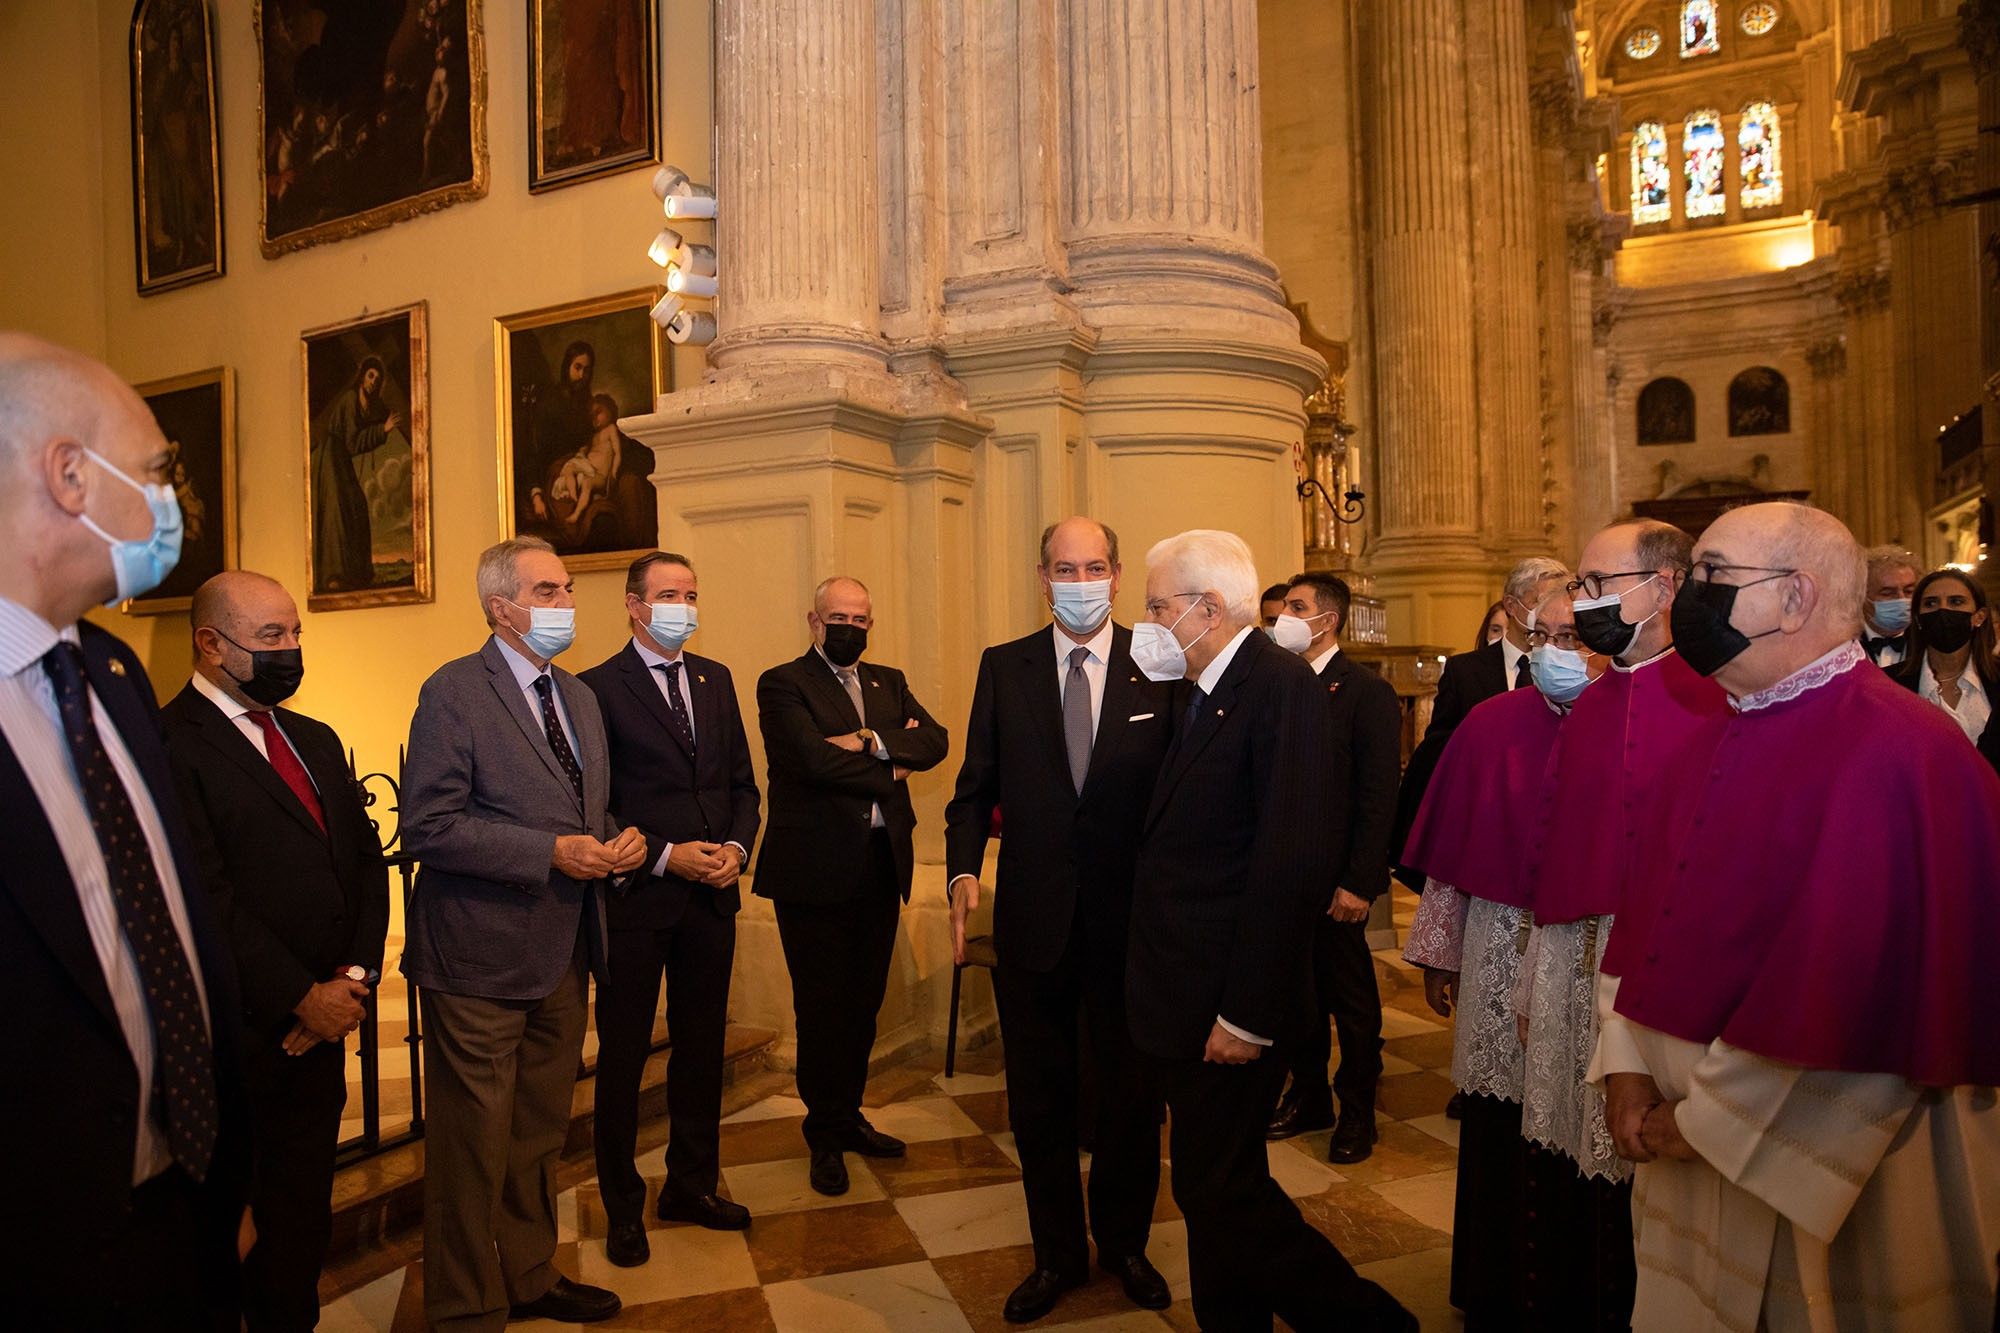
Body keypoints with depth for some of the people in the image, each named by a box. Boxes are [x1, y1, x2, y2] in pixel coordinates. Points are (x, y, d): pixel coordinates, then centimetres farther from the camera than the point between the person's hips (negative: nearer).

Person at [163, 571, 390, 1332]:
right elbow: (208, 897, -17)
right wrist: (302, 997, -13)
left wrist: (355, 974, -3)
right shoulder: (169, 744, -12)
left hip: (323, 1020, 6)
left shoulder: (315, 740, 13)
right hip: (234, 1033, -6)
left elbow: (366, 863, 10)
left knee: (302, 1216, 15)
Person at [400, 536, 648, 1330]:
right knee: (474, 1145, 6)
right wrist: (552, 854, -22)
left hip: (563, 957, 7)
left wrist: (618, 844, -2)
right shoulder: (454, 692, -12)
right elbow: (427, 826, -19)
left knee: (538, 1137, 21)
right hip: (482, 963, -7)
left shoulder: (579, 696, 12)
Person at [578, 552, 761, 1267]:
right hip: (635, 897, -5)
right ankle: (624, 1207, 27)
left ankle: (693, 1184, 34)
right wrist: (664, 856, -16)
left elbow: (742, 783, 11)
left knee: (701, 1046, 16)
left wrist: (735, 847, -5)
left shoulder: (715, 679, 10)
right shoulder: (598, 687, -8)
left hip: (712, 894, 5)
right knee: (622, 1055, 10)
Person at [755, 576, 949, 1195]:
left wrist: (870, 742, -18)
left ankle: (847, 1116, 34)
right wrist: (891, 767, -9)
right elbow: (814, 760, -21)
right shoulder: (783, 685, -5)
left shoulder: (889, 682, 13)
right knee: (822, 1006, 6)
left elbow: (935, 742, -3)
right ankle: (826, 1133, 24)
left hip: (882, 865, 6)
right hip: (816, 867, -5)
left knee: (864, 1001, 16)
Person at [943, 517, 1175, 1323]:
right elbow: (976, 788, 1)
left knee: (1132, 1093, 17)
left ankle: (1124, 1243, 43)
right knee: (1039, 1099, 16)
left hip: (1132, 919, -1)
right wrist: (963, 869, -14)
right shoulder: (1003, 668, 2)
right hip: (1032, 917, 1)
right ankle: (1057, 1253, 39)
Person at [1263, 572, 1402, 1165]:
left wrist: (1359, 883, -17)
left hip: (1335, 879, -5)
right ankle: (1307, 1095, 34)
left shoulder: (1368, 692, -11)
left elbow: (1379, 797, -14)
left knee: (1350, 998, 10)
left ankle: (1357, 1111, 27)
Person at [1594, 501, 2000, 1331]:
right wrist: (1626, 1063, -3)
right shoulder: (1732, 738, 6)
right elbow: (1655, 911, 7)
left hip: (1810, 1167, -7)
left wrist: (1705, 1117, -17)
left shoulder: (1892, 752, -20)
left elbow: (1863, 994, -25)